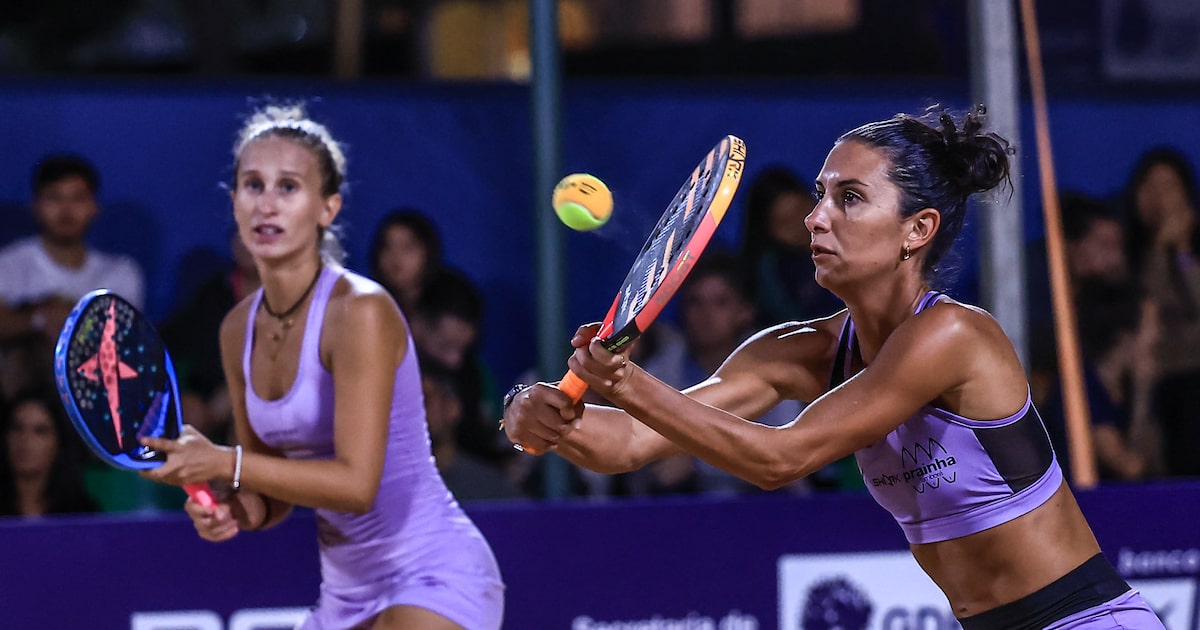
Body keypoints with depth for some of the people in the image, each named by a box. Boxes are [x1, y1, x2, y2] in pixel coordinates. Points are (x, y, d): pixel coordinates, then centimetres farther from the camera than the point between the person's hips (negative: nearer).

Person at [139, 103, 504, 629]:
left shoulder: (361, 313, -18)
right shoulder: (240, 329, 4)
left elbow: (356, 483, -24)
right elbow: (274, 487, 13)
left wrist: (222, 464, -26)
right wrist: (234, 510, -9)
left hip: (435, 581, -8)